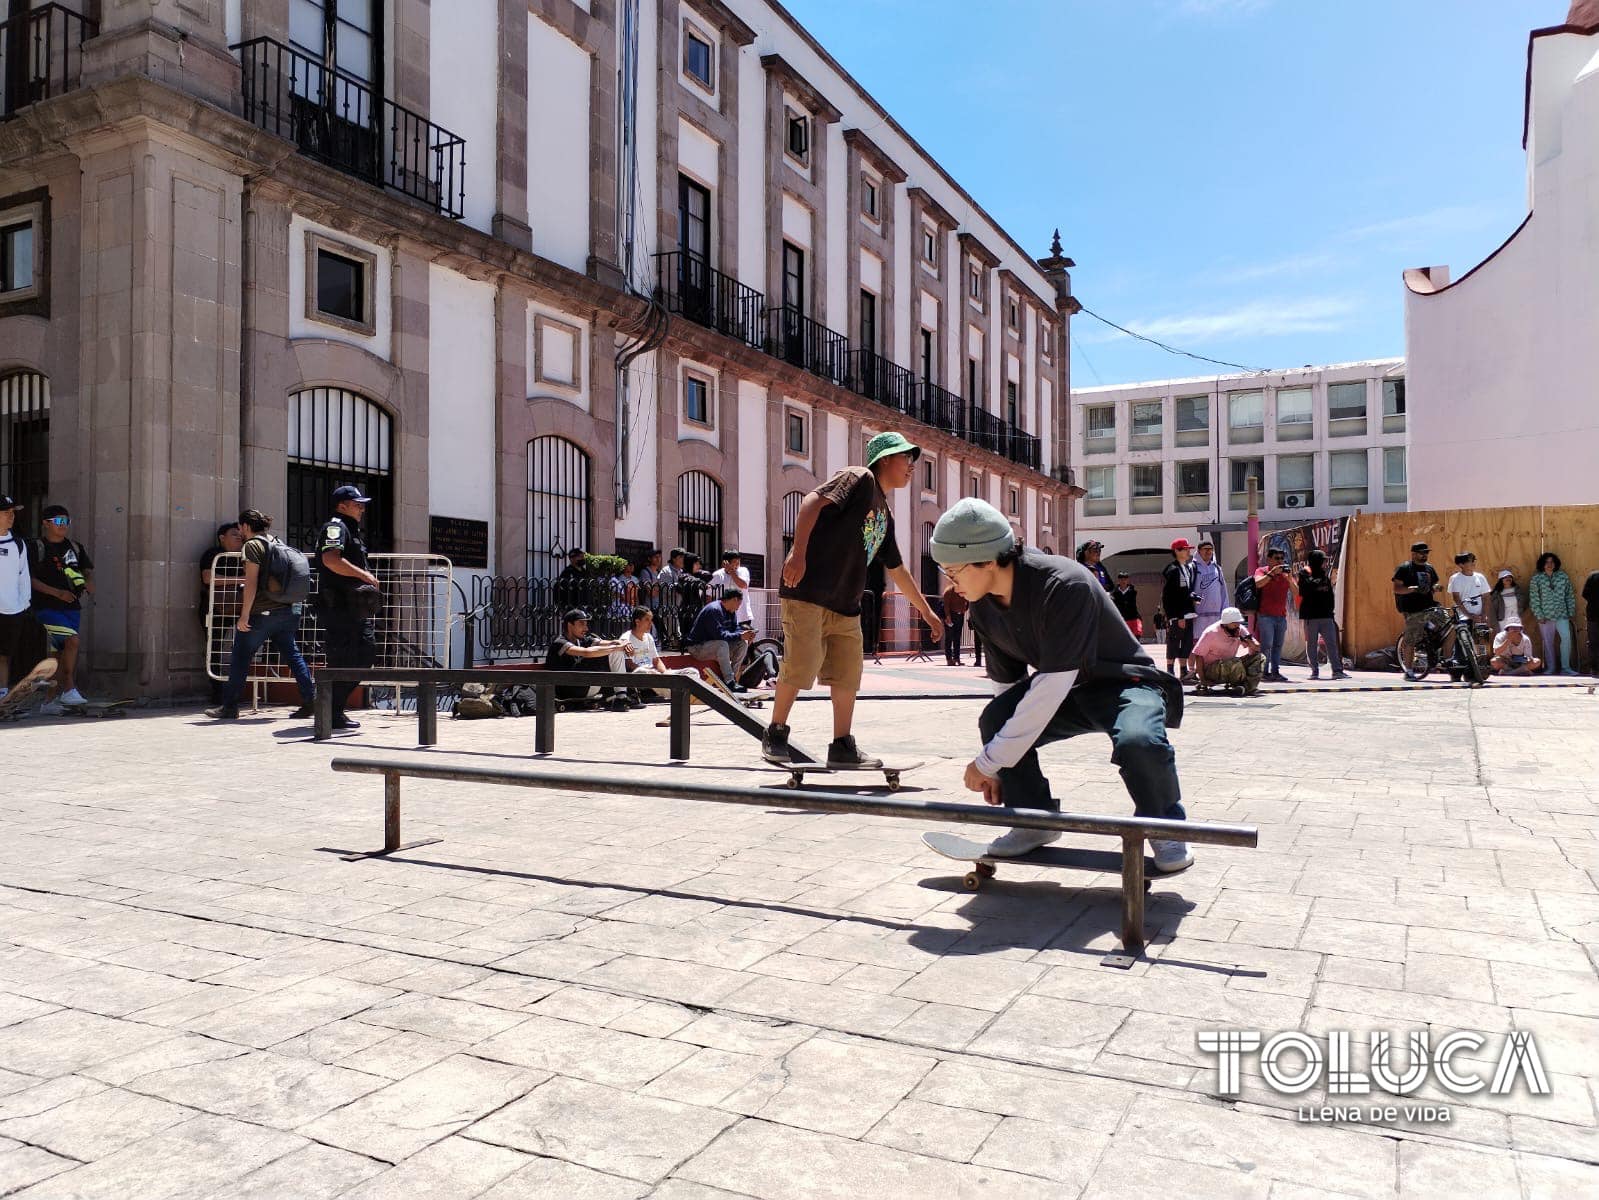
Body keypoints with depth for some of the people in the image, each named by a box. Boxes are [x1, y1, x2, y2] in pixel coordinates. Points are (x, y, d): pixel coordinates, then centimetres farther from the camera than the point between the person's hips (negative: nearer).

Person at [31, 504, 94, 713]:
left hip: (72, 607, 5)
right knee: (72, 640, -23)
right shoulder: (38, 547, -1)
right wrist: (58, 593, -16)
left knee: (60, 654, 5)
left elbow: (88, 570, 19)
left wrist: (88, 582, -5)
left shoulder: (75, 548, 15)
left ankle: (52, 701, 12)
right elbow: (30, 579, -7)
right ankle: (69, 690, -14)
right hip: (47, 607, -5)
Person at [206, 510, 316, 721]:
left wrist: (244, 615, -13)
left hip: (262, 612, -7)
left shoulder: (253, 545, -7)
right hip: (288, 609, 7)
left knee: (240, 657, 4)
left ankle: (229, 706, 9)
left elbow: (251, 583, -13)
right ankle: (310, 701, 2)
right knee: (292, 654, 8)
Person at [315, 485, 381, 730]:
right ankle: (333, 714, 1)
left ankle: (335, 707, 17)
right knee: (342, 660, -7)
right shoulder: (335, 527, -8)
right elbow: (331, 560, -26)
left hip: (355, 607, 10)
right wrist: (364, 574, -21)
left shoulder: (351, 529, 24)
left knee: (366, 654, 9)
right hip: (339, 606, -10)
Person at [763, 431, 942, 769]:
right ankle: (775, 735, 7)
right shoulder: (860, 478, -2)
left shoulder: (886, 516, 22)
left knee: (848, 675, 6)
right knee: (801, 667, -10)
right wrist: (798, 553, -26)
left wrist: (926, 610, 34)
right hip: (808, 590, -9)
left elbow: (897, 571, 31)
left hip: (845, 605, 9)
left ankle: (842, 747, 15)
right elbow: (813, 501, -16)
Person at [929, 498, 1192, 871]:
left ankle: (1165, 827, -5)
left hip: (1124, 683, -6)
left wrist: (989, 761, -29)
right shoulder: (985, 607, -7)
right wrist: (997, 764, 1)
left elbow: (1051, 686, -33)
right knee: (994, 721, -20)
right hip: (1064, 693, 6)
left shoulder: (1065, 585, -32)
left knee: (1138, 741, -37)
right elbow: (1007, 683, 3)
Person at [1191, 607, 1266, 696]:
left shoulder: (1241, 630, -2)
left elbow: (1257, 649, 0)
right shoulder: (1212, 633, -17)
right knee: (1236, 664, -35)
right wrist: (1202, 680, -23)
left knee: (1260, 658, -9)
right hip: (1211, 670, -7)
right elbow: (1198, 655, -18)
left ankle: (1248, 687, -27)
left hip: (1229, 668, 7)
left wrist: (1250, 643, -25)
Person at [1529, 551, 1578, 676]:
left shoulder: (1563, 576, 6)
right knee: (1548, 643, 6)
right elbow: (1534, 598, -1)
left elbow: (1570, 596, 10)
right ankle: (1550, 668, 17)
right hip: (1545, 616, 0)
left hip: (1562, 615, 0)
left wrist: (1571, 612, 6)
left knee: (1566, 638, -18)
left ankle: (1565, 667, -9)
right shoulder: (1536, 578, 1)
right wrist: (1539, 615, -6)